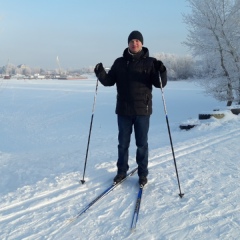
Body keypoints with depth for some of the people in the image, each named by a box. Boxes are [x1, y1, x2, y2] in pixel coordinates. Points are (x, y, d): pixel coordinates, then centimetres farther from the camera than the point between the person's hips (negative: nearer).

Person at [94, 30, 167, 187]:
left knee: (142, 144, 8)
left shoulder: (149, 62, -2)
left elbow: (159, 84, -6)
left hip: (142, 110, -2)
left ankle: (143, 174, 21)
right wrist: (101, 74, -11)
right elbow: (109, 81, 8)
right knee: (123, 143, 12)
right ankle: (122, 171, 26)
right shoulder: (120, 62, 6)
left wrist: (162, 72, -26)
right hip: (123, 110, 2)